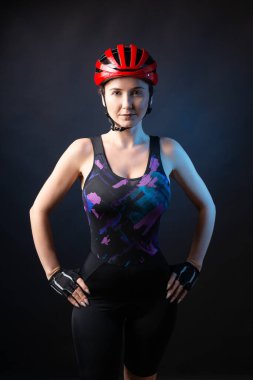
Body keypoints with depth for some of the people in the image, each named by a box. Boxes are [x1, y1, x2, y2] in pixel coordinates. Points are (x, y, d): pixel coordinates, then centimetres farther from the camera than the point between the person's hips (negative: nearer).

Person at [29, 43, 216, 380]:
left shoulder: (168, 151, -3)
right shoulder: (84, 150, -6)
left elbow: (206, 206, 10)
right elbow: (39, 211, 3)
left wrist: (193, 266, 5)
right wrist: (54, 273, 0)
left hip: (156, 292, 2)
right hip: (96, 293, -1)